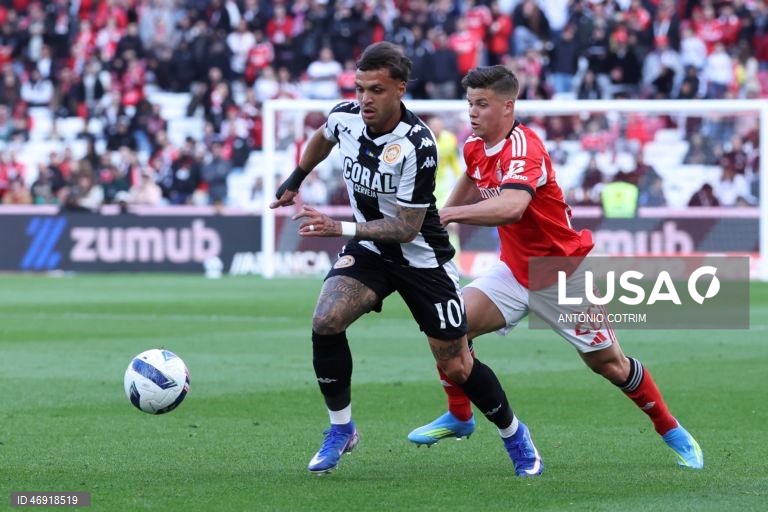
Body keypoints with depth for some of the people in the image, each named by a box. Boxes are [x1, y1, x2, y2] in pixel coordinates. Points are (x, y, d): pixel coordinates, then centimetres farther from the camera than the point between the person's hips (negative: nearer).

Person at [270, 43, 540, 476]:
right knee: (325, 322, -22)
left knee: (457, 367, 1)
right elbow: (323, 138, 16)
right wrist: (296, 179, 24)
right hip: (368, 251, 4)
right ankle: (341, 429, -3)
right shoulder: (345, 117, -12)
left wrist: (340, 229, -33)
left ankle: (514, 436, 28)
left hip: (421, 258, -4)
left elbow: (406, 228, -26)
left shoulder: (417, 146, -29)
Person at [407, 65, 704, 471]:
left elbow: (511, 207, -48)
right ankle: (459, 418, 8)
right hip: (515, 270, 7)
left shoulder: (523, 149, -27)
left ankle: (672, 432, 23)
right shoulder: (475, 147, -2)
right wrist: (442, 213, 19)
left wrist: (449, 214, -48)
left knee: (610, 364, 2)